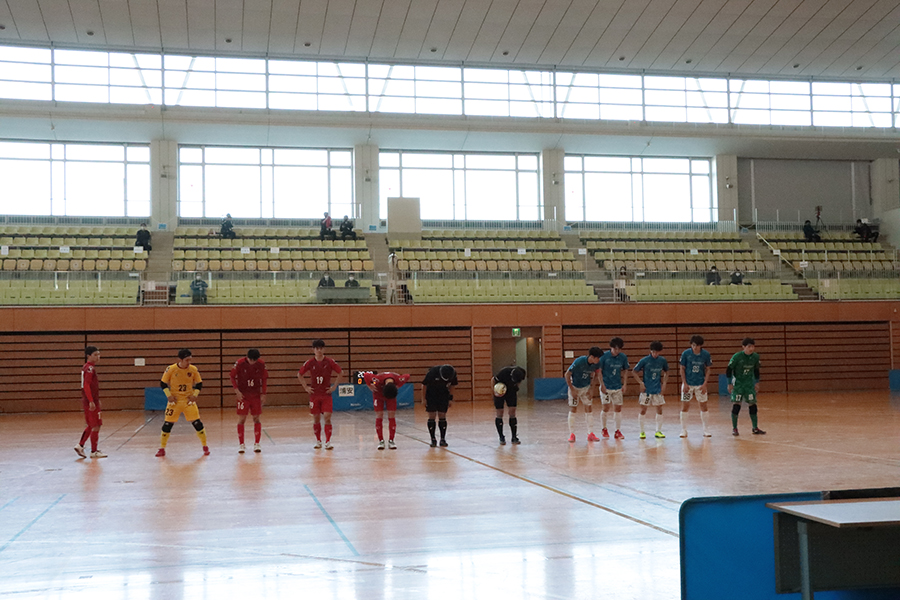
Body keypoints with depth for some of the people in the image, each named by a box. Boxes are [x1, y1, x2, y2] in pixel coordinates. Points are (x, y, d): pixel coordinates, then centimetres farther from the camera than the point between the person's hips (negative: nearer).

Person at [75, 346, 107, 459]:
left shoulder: (87, 367, 15)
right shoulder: (90, 368, -15)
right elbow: (86, 385, -23)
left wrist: (96, 400, 26)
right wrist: (91, 401, -26)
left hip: (87, 402, 10)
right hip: (91, 402, -10)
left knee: (91, 426, 19)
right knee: (96, 426, -2)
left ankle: (80, 445, 18)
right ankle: (94, 452, 4)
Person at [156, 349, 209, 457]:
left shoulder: (193, 370, -6)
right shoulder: (171, 369, -11)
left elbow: (199, 384, 6)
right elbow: (163, 383, -1)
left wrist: (195, 395, -7)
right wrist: (169, 395, -9)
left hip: (189, 400, 1)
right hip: (174, 400, -1)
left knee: (197, 423, -5)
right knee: (168, 424, 0)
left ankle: (205, 447, 7)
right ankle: (162, 449, 14)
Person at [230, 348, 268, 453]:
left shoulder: (261, 364, -7)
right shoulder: (240, 363, -12)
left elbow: (264, 379, 4)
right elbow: (233, 377, -2)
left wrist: (263, 394, 0)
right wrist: (237, 391, -10)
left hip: (256, 395, 2)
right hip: (243, 395, -2)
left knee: (256, 419, 3)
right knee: (241, 419, -3)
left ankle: (256, 444, 11)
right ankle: (241, 445, 5)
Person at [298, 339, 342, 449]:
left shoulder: (329, 361, -5)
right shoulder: (310, 363, -2)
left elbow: (340, 373, 6)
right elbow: (299, 375, 10)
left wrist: (334, 386, 0)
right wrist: (306, 387, 3)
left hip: (326, 394, -1)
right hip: (314, 394, 1)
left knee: (327, 417, -10)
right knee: (316, 418, 6)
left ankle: (328, 442, -6)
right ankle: (318, 441, 19)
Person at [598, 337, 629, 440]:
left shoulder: (623, 357, 0)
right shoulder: (604, 356, -10)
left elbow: (625, 371, 11)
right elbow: (599, 371, -5)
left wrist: (625, 384, 5)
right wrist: (602, 384, -9)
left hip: (618, 387, 3)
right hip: (606, 387, -3)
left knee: (618, 408, 2)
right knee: (605, 408, 1)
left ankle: (618, 431, 11)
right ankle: (603, 429, 20)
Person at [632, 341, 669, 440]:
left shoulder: (662, 361, 1)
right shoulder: (644, 360, -9)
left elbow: (666, 372, 16)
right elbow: (634, 372, -2)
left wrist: (664, 384, 6)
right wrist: (641, 383, -11)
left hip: (658, 390, 3)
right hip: (646, 390, -3)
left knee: (659, 409, 4)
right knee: (643, 410, -1)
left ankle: (658, 431, 14)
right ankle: (642, 432, 11)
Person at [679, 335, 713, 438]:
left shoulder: (706, 354, -6)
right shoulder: (686, 353, -9)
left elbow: (707, 370, 2)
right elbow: (682, 369, -2)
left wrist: (705, 384, -6)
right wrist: (684, 383, -7)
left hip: (700, 384, 1)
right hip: (688, 383, -1)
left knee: (703, 406, 4)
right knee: (685, 406, -1)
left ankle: (706, 430, 15)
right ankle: (684, 430, 9)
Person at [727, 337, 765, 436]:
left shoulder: (755, 357, -4)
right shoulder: (737, 357, -17)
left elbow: (756, 370, 12)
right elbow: (729, 369, -10)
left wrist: (757, 382, 14)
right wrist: (729, 383, -11)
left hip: (749, 384, 4)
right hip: (737, 384, -4)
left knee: (752, 404, 2)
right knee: (736, 405, -9)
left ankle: (755, 428, 11)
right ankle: (734, 429, 2)